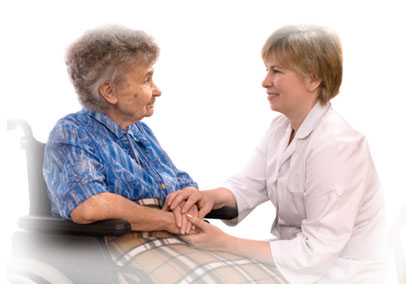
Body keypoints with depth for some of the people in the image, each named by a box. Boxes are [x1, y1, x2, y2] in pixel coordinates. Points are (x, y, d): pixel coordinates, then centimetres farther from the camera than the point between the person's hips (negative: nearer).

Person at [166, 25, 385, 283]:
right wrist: (212, 196, -23)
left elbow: (317, 250, -27)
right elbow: (249, 185, 0)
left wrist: (225, 243, -28)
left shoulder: (334, 146, -25)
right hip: (297, 257, 7)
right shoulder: (282, 127, 4)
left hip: (338, 275, -7)